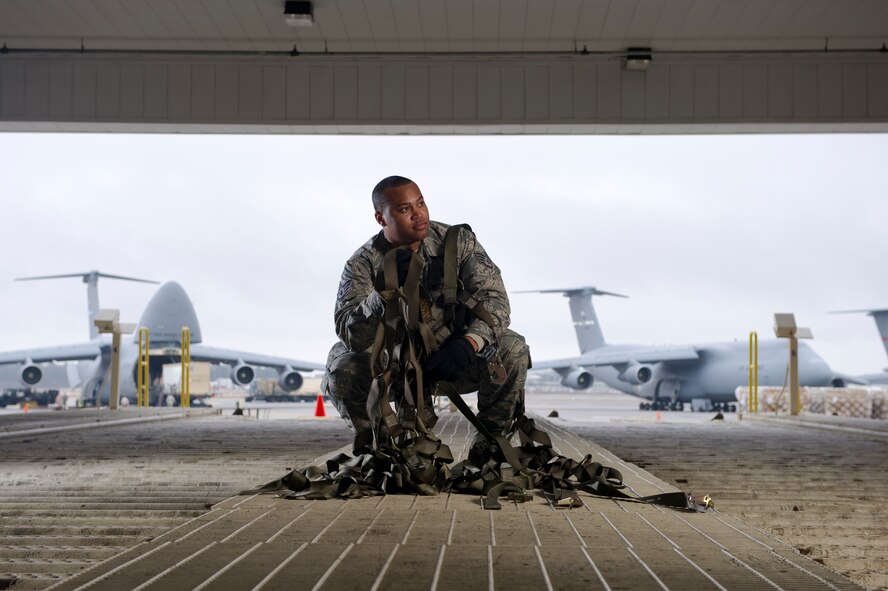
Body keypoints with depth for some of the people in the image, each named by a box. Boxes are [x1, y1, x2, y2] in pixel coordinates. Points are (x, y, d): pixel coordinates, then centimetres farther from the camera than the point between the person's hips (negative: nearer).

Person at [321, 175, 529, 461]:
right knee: (342, 365, -28)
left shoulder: (457, 241, -9)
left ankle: (491, 437, -2)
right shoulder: (362, 264, -13)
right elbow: (351, 336, -26)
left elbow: (493, 296, -17)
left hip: (455, 362, 1)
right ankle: (374, 439, 2)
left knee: (511, 348, -25)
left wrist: (469, 342, -36)